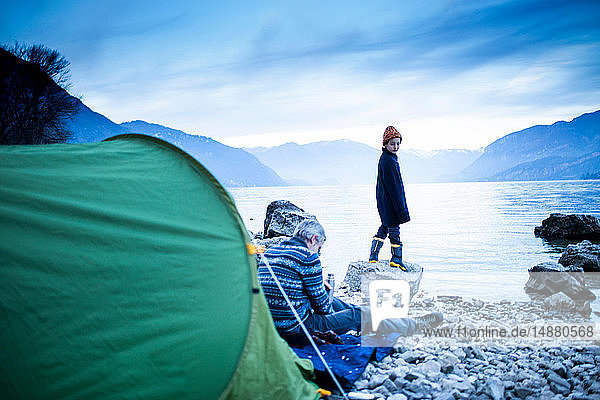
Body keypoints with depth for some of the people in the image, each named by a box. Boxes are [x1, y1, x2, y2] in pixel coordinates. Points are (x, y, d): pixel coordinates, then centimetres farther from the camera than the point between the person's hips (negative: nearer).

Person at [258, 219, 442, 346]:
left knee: (334, 303, 25)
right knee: (358, 315, 6)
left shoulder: (269, 252, 8)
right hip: (297, 331, -8)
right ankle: (415, 324, 23)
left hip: (271, 329, 8)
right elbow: (321, 304, -12)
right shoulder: (308, 257, -16)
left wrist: (318, 284, 19)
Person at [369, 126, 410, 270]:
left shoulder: (385, 158, 12)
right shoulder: (389, 161, -20)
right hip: (390, 203, -11)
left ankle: (373, 257, 23)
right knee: (394, 230, 2)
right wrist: (401, 209, -19)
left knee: (384, 228, 18)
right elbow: (393, 187, -21)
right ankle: (396, 259, 15)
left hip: (384, 202, 11)